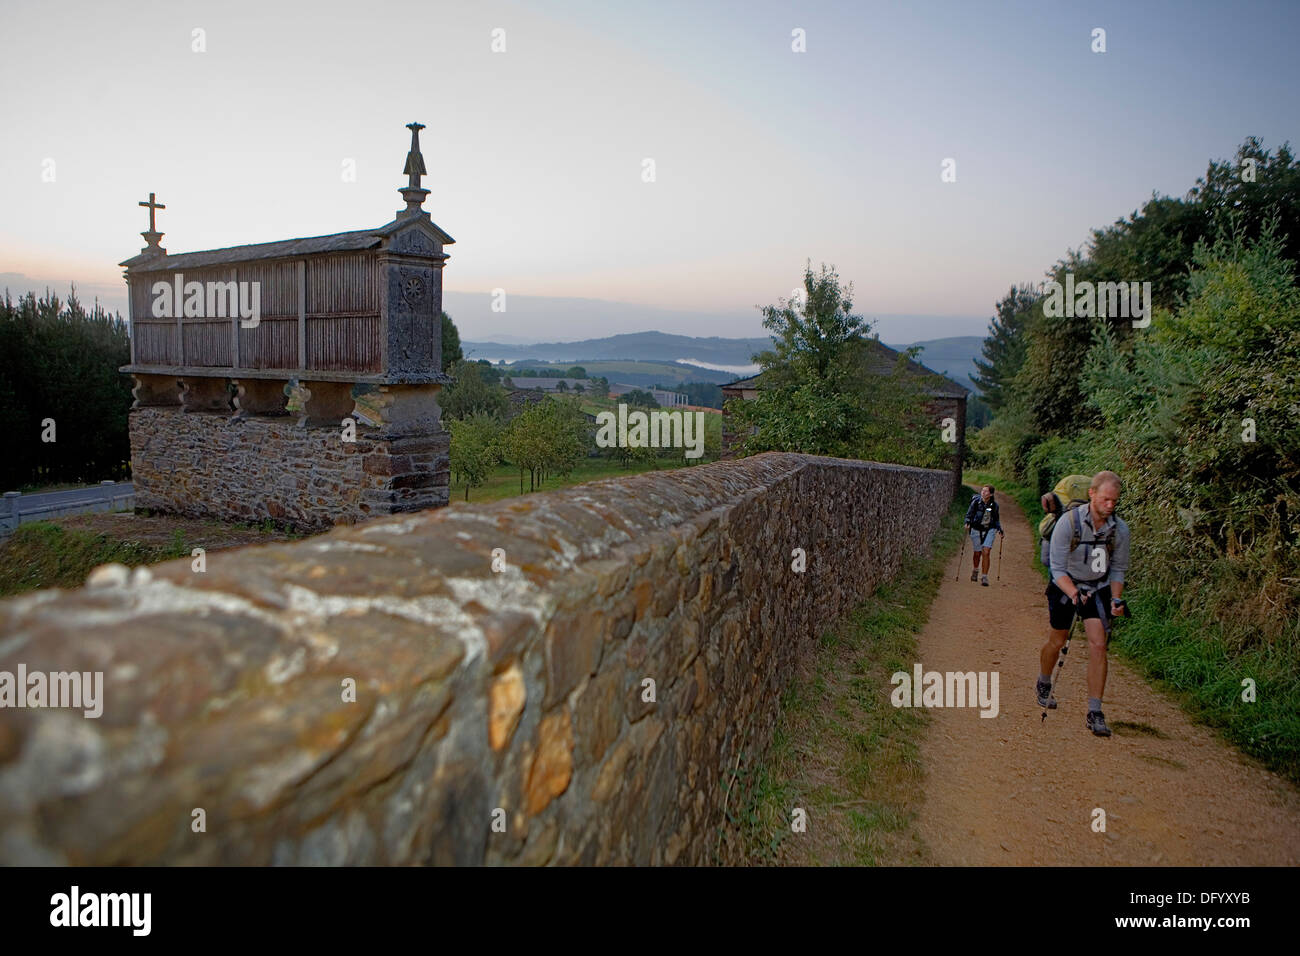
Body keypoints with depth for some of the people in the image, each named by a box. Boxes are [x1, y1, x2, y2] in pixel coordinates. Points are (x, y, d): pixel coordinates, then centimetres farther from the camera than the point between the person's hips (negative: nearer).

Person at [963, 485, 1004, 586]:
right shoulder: (976, 502, -8)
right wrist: (967, 523, -21)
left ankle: (985, 578, -5)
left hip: (989, 530, 1)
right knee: (977, 553, 10)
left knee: (986, 553, -11)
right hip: (976, 529, -1)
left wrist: (1000, 530, 6)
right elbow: (969, 514, -3)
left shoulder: (994, 505, 0)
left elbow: (996, 519, 14)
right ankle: (975, 570, 41)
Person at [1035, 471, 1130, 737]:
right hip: (1065, 587, -2)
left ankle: (1094, 714, -7)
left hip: (1099, 589, 2)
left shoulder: (1120, 529, -12)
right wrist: (1074, 594, -36)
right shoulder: (1069, 522, -23)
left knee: (1098, 645, -13)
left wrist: (1116, 599, -13)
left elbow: (1118, 569, 2)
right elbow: (1058, 569, -21)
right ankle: (1043, 685, 42)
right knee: (1056, 642, 11)